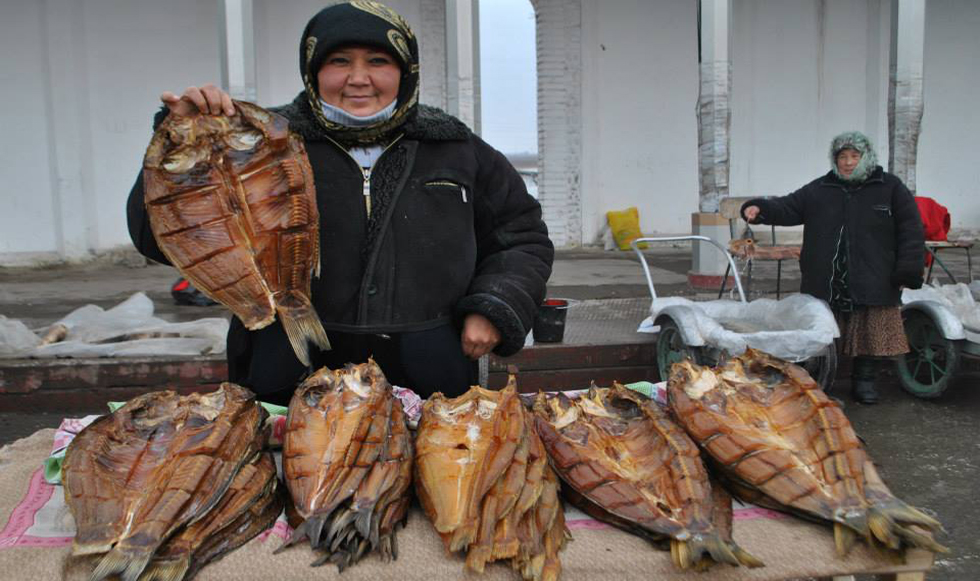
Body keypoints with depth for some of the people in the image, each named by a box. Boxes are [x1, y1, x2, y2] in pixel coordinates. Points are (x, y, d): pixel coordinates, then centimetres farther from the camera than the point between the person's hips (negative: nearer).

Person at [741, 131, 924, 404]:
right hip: (824, 284, 1)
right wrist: (760, 209, -12)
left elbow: (910, 230, 3)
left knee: (870, 335, 5)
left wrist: (908, 271, -4)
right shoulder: (818, 190, 10)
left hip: (873, 284, -1)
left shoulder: (890, 187, 5)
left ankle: (864, 381, 20)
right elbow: (787, 208, 9)